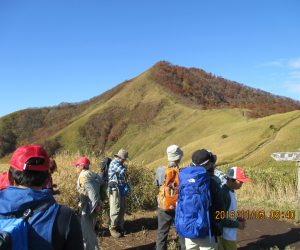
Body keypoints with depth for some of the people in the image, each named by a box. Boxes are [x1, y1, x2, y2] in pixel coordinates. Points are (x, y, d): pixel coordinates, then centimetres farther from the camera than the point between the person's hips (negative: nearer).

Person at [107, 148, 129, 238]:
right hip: (114, 189, -9)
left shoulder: (120, 163, 14)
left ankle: (120, 226, 24)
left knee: (122, 209, 13)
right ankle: (113, 228, 7)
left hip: (121, 189, 9)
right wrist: (125, 167, -2)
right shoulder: (114, 163, -15)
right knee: (115, 209, -4)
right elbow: (123, 171, -25)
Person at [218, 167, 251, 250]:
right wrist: (237, 224, -15)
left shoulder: (232, 192, 6)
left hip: (230, 234, 9)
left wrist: (237, 219, 4)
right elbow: (220, 219, -24)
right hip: (226, 236, -9)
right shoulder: (224, 194, -25)